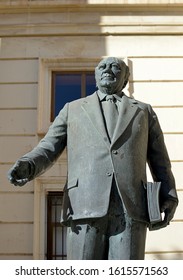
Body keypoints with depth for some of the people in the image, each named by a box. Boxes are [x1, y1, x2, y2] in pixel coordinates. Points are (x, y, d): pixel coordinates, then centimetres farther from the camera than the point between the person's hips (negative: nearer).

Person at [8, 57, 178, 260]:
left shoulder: (144, 112, 22)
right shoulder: (73, 110, 22)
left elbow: (159, 162, 17)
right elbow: (47, 150, 12)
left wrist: (169, 199, -1)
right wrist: (26, 166, -11)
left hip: (130, 208, 0)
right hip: (86, 206, 0)